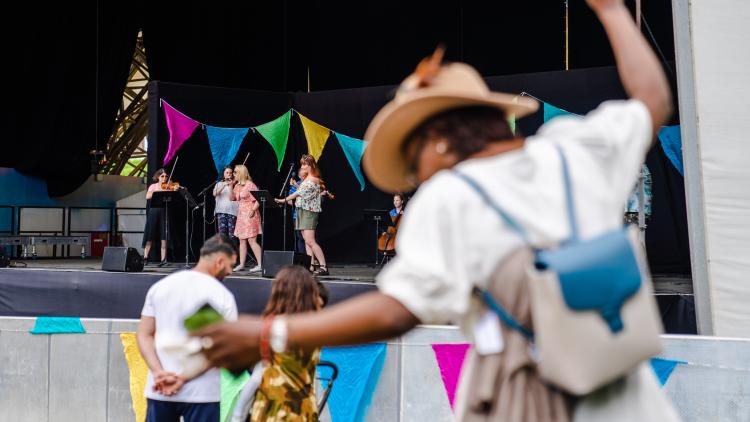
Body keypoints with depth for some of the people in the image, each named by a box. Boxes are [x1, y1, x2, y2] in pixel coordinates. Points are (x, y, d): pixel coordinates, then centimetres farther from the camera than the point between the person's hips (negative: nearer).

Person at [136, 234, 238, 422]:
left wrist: (158, 372, -8)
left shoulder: (160, 286, 8)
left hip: (159, 390, 5)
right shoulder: (221, 295, -9)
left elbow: (144, 334, 4)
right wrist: (182, 379, -14)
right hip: (201, 392, -5)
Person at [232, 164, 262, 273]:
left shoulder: (250, 184, -10)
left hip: (250, 215, -8)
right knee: (242, 240, 10)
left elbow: (258, 199, -13)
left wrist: (253, 210, -22)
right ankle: (241, 264, 14)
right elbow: (232, 198, 14)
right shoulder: (237, 185, 13)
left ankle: (260, 264, -12)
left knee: (252, 240, -12)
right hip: (241, 215, 8)